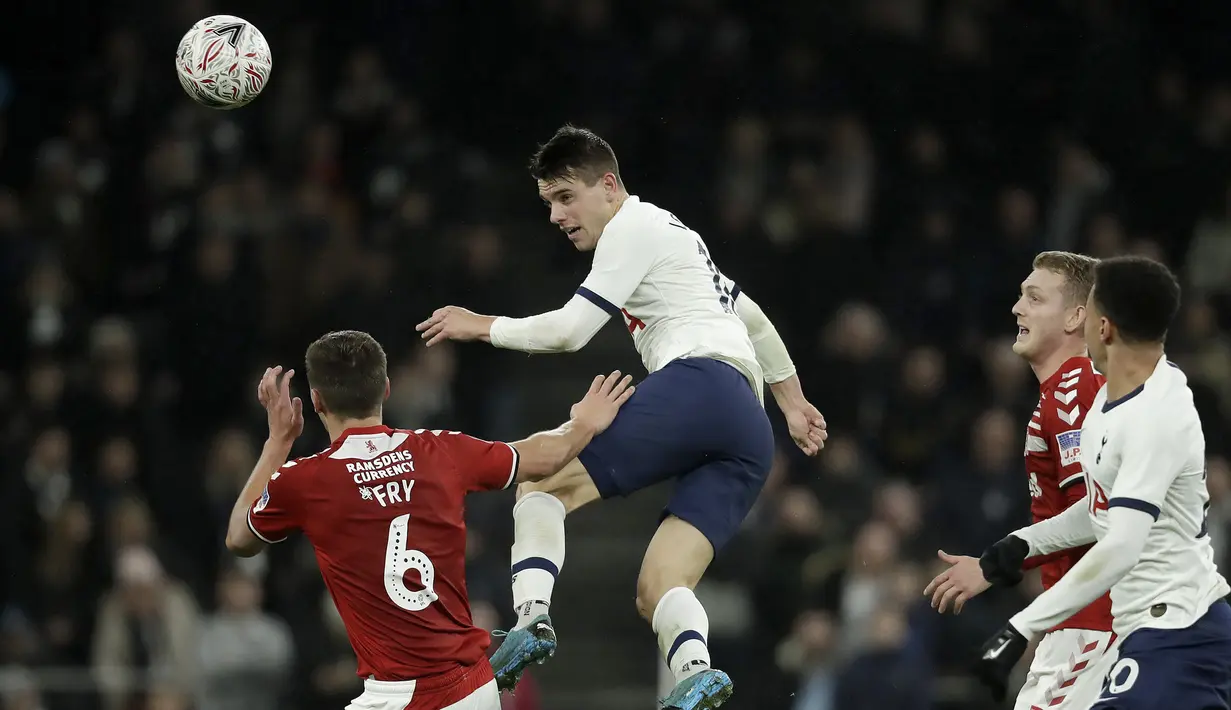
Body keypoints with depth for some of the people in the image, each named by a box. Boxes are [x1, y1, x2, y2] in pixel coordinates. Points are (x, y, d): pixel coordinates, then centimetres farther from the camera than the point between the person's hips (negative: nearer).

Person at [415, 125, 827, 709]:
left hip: (695, 385, -9)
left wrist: (484, 327, 9)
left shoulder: (634, 227, 5)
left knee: (544, 481, -7)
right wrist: (792, 402, 48)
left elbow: (571, 329, -3)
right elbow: (752, 318, 41)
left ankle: (530, 614, -29)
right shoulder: (676, 236, 33)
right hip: (749, 436, 9)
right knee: (657, 591, -1)